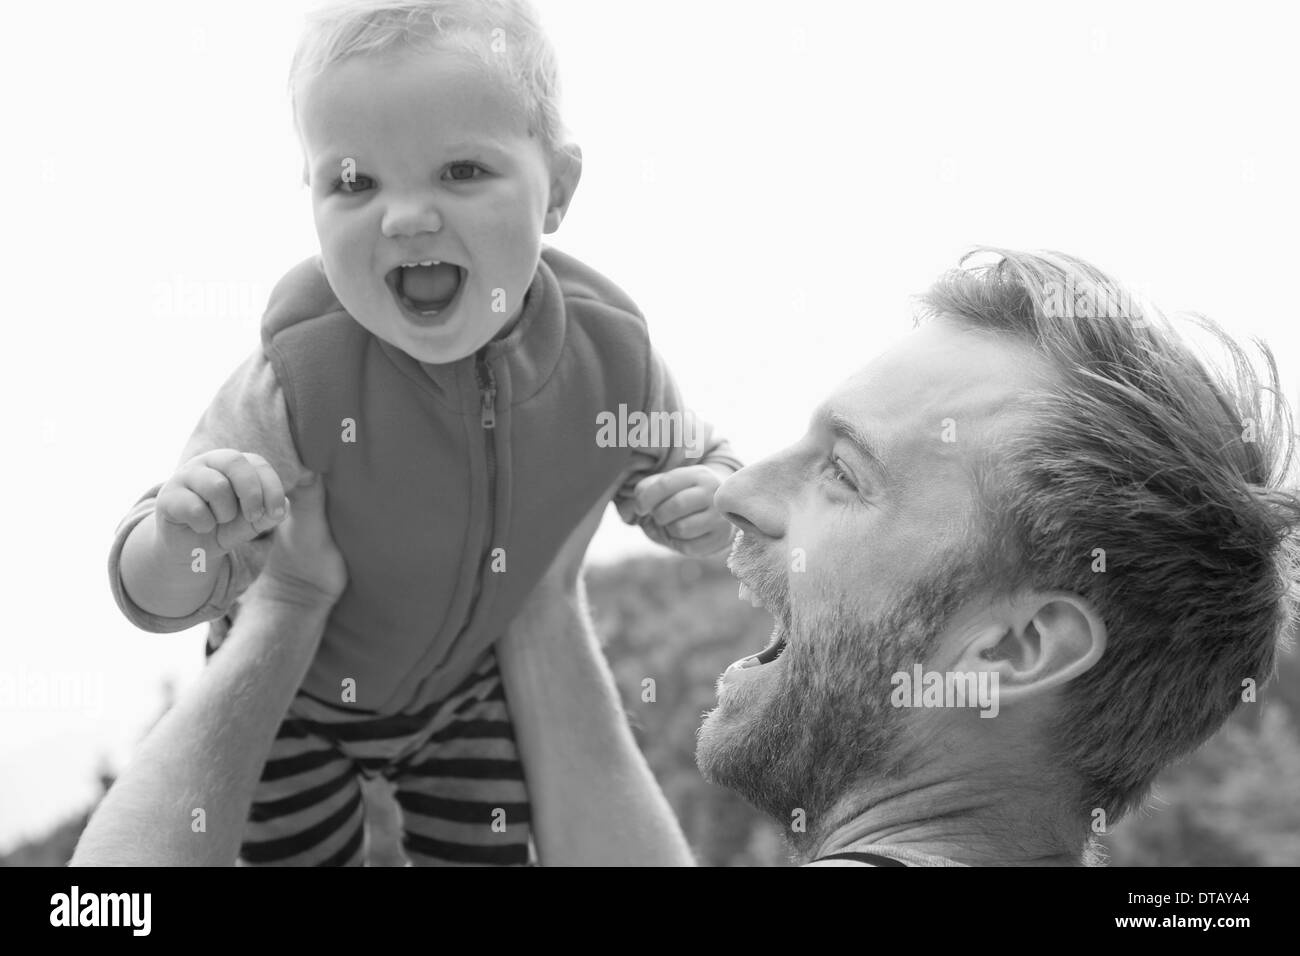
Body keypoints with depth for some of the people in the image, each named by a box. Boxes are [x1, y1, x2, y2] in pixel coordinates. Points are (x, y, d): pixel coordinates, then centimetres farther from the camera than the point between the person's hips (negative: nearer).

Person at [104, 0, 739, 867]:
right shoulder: (302, 377, -32)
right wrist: (183, 538, -50)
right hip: (294, 693, -2)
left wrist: (714, 504, -26)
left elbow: (699, 462, -2)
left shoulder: (609, 356, -23)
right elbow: (158, 599, -26)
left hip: (471, 685, 3)